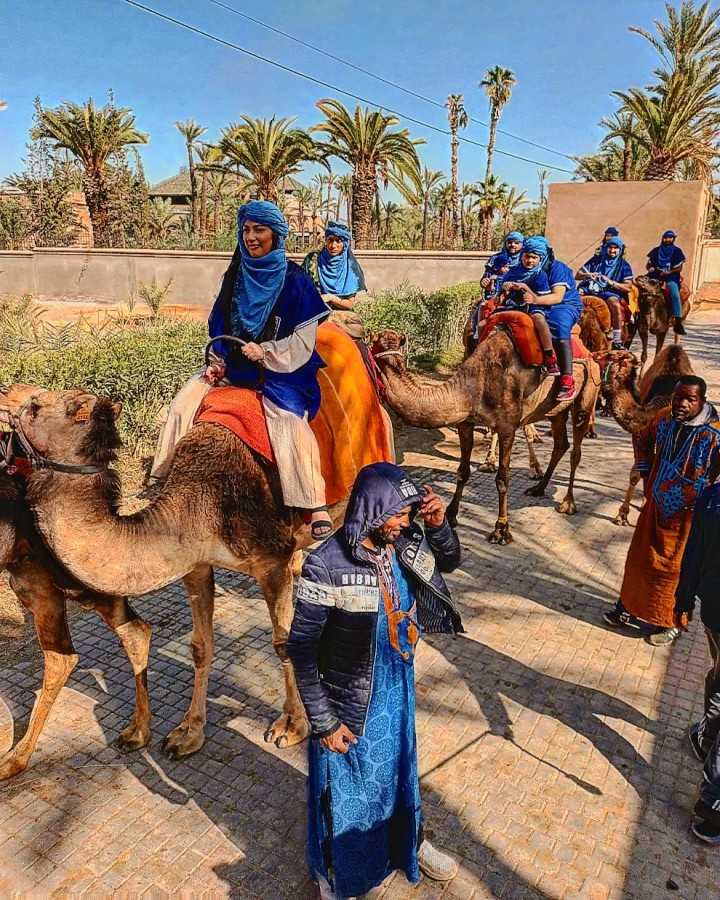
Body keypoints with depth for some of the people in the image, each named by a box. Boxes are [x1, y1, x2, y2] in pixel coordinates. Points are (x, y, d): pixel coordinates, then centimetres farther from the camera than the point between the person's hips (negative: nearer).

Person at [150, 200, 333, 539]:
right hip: (233, 363, 6)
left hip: (279, 368, -6)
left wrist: (264, 352, -16)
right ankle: (164, 478, 3)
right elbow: (219, 325, 16)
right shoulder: (236, 274, 9)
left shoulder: (293, 279, -7)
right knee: (183, 403, -10)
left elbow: (303, 340, -9)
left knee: (287, 421, -31)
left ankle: (316, 505, -26)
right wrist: (218, 362, 4)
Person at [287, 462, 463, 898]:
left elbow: (450, 560, 8)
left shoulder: (405, 544, -12)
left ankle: (410, 843, 58)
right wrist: (324, 722, -15)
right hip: (351, 706, -5)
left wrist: (438, 524, -13)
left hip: (398, 692, 5)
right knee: (346, 792, 19)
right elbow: (302, 650, -21)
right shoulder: (326, 568, -29)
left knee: (400, 772, 29)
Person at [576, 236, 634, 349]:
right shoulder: (596, 260, 16)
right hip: (590, 288, 3)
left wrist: (611, 282, -14)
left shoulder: (624, 265, 9)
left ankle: (617, 341, -32)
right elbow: (577, 275, 13)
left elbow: (627, 288, 0)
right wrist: (587, 275, -9)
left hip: (609, 292, -2)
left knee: (615, 305, -35)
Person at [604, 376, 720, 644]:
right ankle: (631, 609, 37)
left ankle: (671, 622, 29)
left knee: (674, 568, 8)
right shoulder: (663, 421, -6)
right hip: (655, 506, 5)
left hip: (686, 514, -5)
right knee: (640, 557, 17)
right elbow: (643, 442, 15)